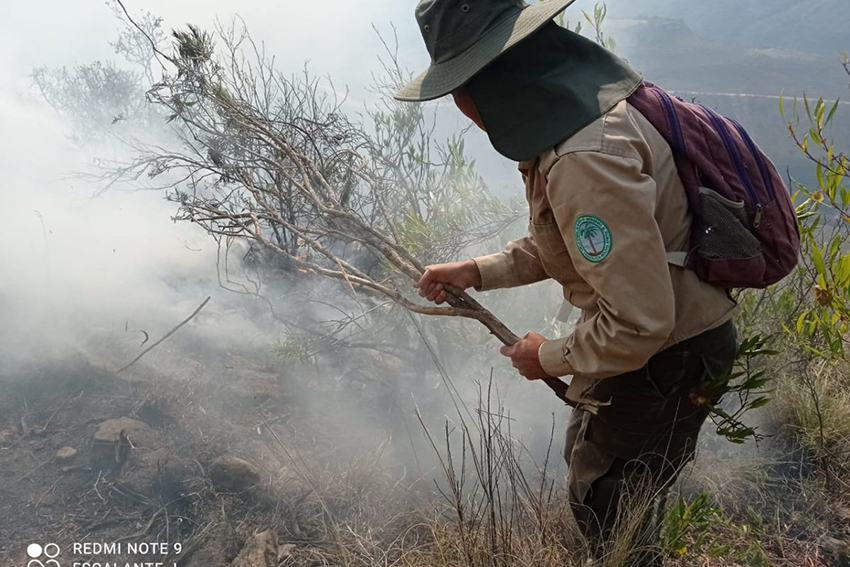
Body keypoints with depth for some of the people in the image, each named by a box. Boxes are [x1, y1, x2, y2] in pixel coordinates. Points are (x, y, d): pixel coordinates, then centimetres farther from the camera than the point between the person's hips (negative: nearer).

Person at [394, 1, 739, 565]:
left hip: (665, 358, -10)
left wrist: (549, 358, -14)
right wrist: (476, 272, 3)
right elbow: (565, 243, 11)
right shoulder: (577, 103, 0)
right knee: (585, 455, 29)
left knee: (604, 504, 13)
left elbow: (639, 323, -32)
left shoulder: (585, 159, -34)